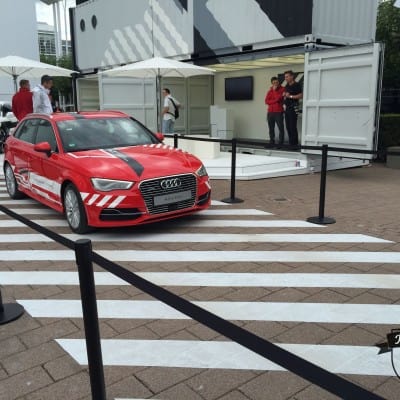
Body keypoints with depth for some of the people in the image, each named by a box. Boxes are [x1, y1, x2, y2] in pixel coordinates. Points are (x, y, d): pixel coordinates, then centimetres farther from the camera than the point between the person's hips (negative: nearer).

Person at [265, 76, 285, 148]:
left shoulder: (282, 89, 1)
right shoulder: (269, 91, 14)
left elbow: (278, 98, -13)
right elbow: (266, 101, 2)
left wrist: (275, 90, -6)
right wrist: (275, 101, -8)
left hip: (278, 112, -5)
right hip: (270, 112, 5)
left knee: (281, 128, -9)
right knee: (271, 128, 8)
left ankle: (280, 143, -7)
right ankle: (272, 142, 16)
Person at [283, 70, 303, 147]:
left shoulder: (297, 85, -6)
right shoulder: (287, 86, 18)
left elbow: (301, 95, -15)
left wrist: (290, 96, -14)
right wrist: (284, 95, 8)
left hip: (293, 107, -8)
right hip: (287, 108, 8)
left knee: (293, 126, -11)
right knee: (288, 126, 8)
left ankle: (295, 143, -7)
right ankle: (290, 143, 15)